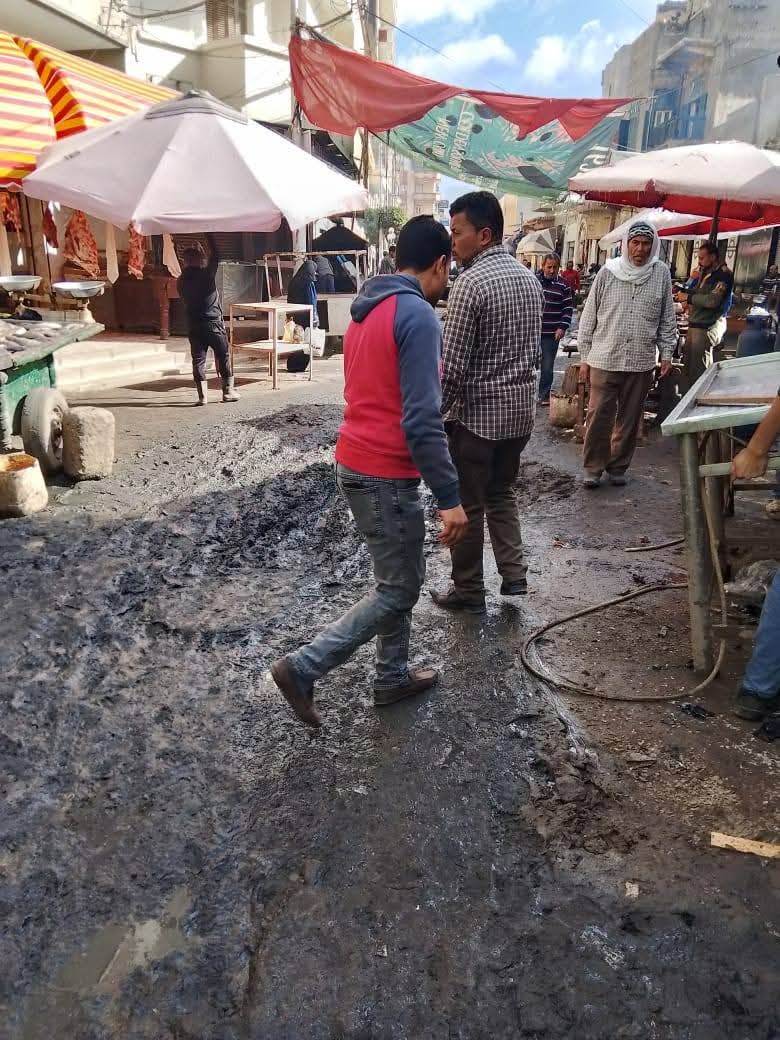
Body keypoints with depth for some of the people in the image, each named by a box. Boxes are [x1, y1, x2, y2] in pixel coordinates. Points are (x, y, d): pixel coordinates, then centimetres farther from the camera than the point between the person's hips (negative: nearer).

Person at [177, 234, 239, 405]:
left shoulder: (181, 280, 2)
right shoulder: (207, 274, -10)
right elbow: (215, 256, 3)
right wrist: (209, 235, 14)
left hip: (193, 325, 4)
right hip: (214, 322, -3)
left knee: (198, 359, 5)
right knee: (224, 355, 9)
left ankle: (203, 395, 1)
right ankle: (228, 390, 12)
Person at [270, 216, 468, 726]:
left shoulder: (367, 309, 12)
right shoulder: (418, 317, -17)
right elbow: (421, 420, -23)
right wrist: (449, 496, -20)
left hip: (356, 462, 9)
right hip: (386, 474, -9)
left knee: (401, 576, 20)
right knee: (398, 590, 5)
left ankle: (394, 676, 31)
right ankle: (302, 667, 7)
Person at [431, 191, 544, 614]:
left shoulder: (471, 282, -17)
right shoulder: (530, 278, 8)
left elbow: (453, 364, -19)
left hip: (477, 412, -7)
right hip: (521, 408, 8)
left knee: (468, 505, 7)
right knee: (501, 493, 23)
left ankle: (468, 591, 19)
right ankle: (514, 573, 18)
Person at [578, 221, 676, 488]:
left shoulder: (661, 274, 5)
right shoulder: (608, 272, 0)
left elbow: (667, 318, 12)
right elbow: (589, 317, 3)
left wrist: (666, 353, 7)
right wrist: (585, 358, 3)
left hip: (641, 363, 2)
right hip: (604, 360, -2)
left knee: (630, 419, 10)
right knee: (598, 416, -1)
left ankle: (618, 467, 24)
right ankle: (593, 468, 14)